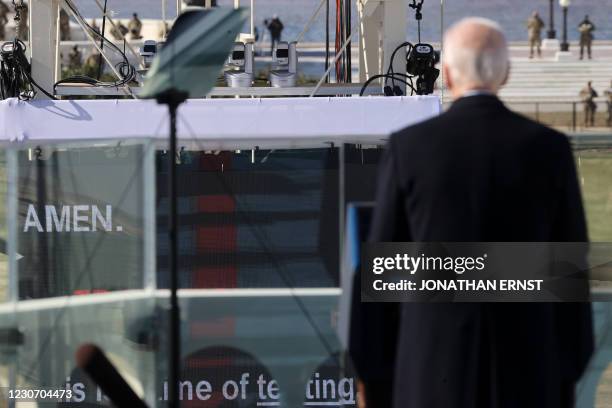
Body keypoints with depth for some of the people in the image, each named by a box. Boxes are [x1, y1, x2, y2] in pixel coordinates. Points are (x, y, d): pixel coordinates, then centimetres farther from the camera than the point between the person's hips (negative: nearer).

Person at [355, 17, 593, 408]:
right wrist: (571, 368, 9)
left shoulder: (407, 147, -5)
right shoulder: (550, 147, -3)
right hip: (524, 361, 1)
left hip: (436, 358, -1)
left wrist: (375, 373, 9)